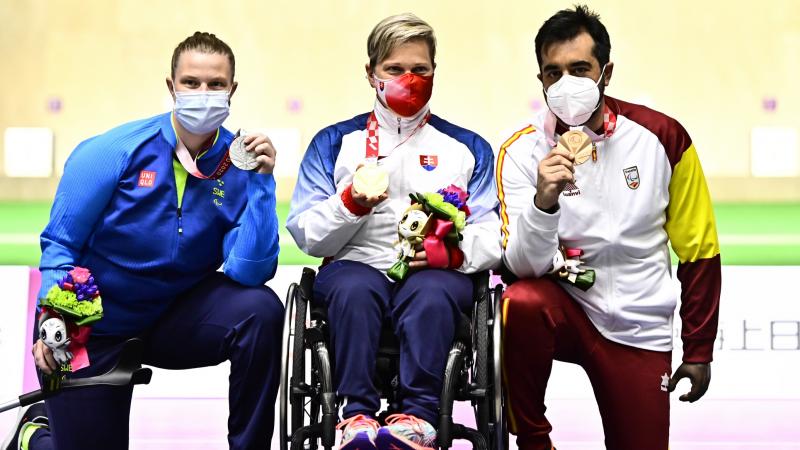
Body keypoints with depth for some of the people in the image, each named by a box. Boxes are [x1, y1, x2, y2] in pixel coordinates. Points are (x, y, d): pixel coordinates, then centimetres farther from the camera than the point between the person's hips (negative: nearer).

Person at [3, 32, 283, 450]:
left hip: (176, 318, 2)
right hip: (97, 326, -1)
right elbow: (60, 246, -12)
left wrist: (261, 180, -28)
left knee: (261, 309, -26)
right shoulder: (110, 153, -17)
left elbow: (248, 272, -22)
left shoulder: (240, 165, -13)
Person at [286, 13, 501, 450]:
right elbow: (307, 235, 8)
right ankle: (357, 414, -37)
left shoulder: (469, 148, 17)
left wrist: (453, 251, -14)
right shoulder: (334, 142, 16)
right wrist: (351, 202, -11)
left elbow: (492, 235, 8)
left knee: (430, 293, -36)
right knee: (354, 288, -35)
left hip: (437, 272, 0)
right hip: (356, 264, 1)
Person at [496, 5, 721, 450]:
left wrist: (698, 350, 5)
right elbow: (525, 267, -17)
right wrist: (544, 201, -36)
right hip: (563, 305, -1)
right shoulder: (523, 151, -10)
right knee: (522, 303, -33)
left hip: (639, 330, 1)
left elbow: (698, 251, 2)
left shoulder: (663, 137, -8)